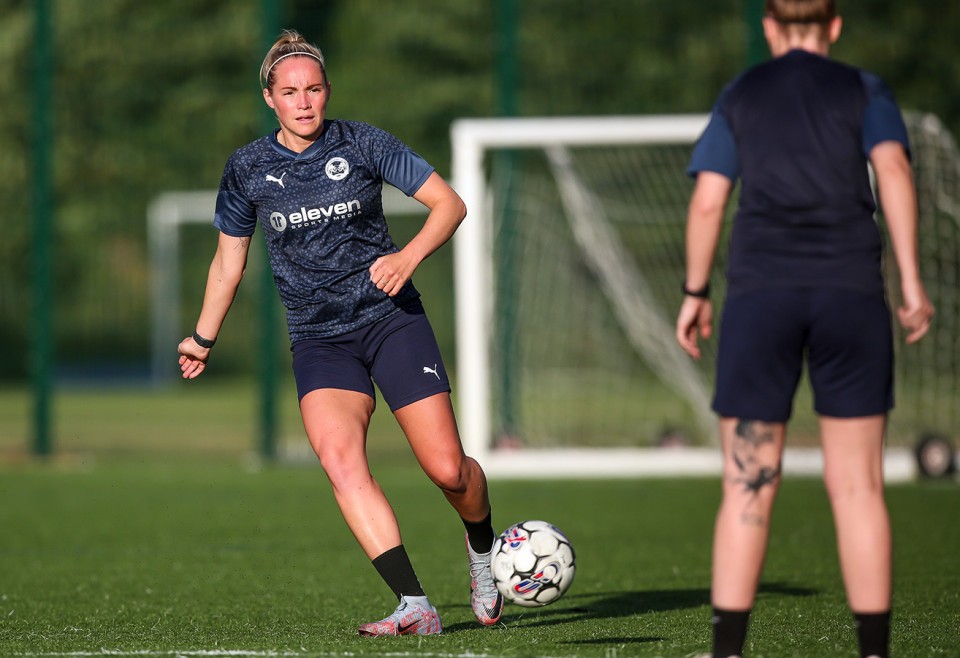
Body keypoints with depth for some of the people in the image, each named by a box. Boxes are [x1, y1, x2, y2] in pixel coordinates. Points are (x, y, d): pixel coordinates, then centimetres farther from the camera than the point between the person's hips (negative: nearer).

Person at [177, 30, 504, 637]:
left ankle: (483, 550, 27)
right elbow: (229, 261, 17)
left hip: (391, 319, -1)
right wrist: (204, 339, 25)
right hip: (319, 340, 1)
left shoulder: (362, 144, -3)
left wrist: (408, 257, -18)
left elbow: (450, 203, -1)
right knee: (339, 458, -26)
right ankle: (415, 607, -29)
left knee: (448, 470, -9)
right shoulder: (247, 170, 2)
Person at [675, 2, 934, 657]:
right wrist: (912, 282, -8)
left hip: (760, 290, 0)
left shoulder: (739, 96, 13)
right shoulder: (865, 91, 10)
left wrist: (696, 294, 15)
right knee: (857, 486, 3)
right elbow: (894, 169, -6)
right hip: (851, 294, 0)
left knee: (748, 487, 0)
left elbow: (707, 201, 6)